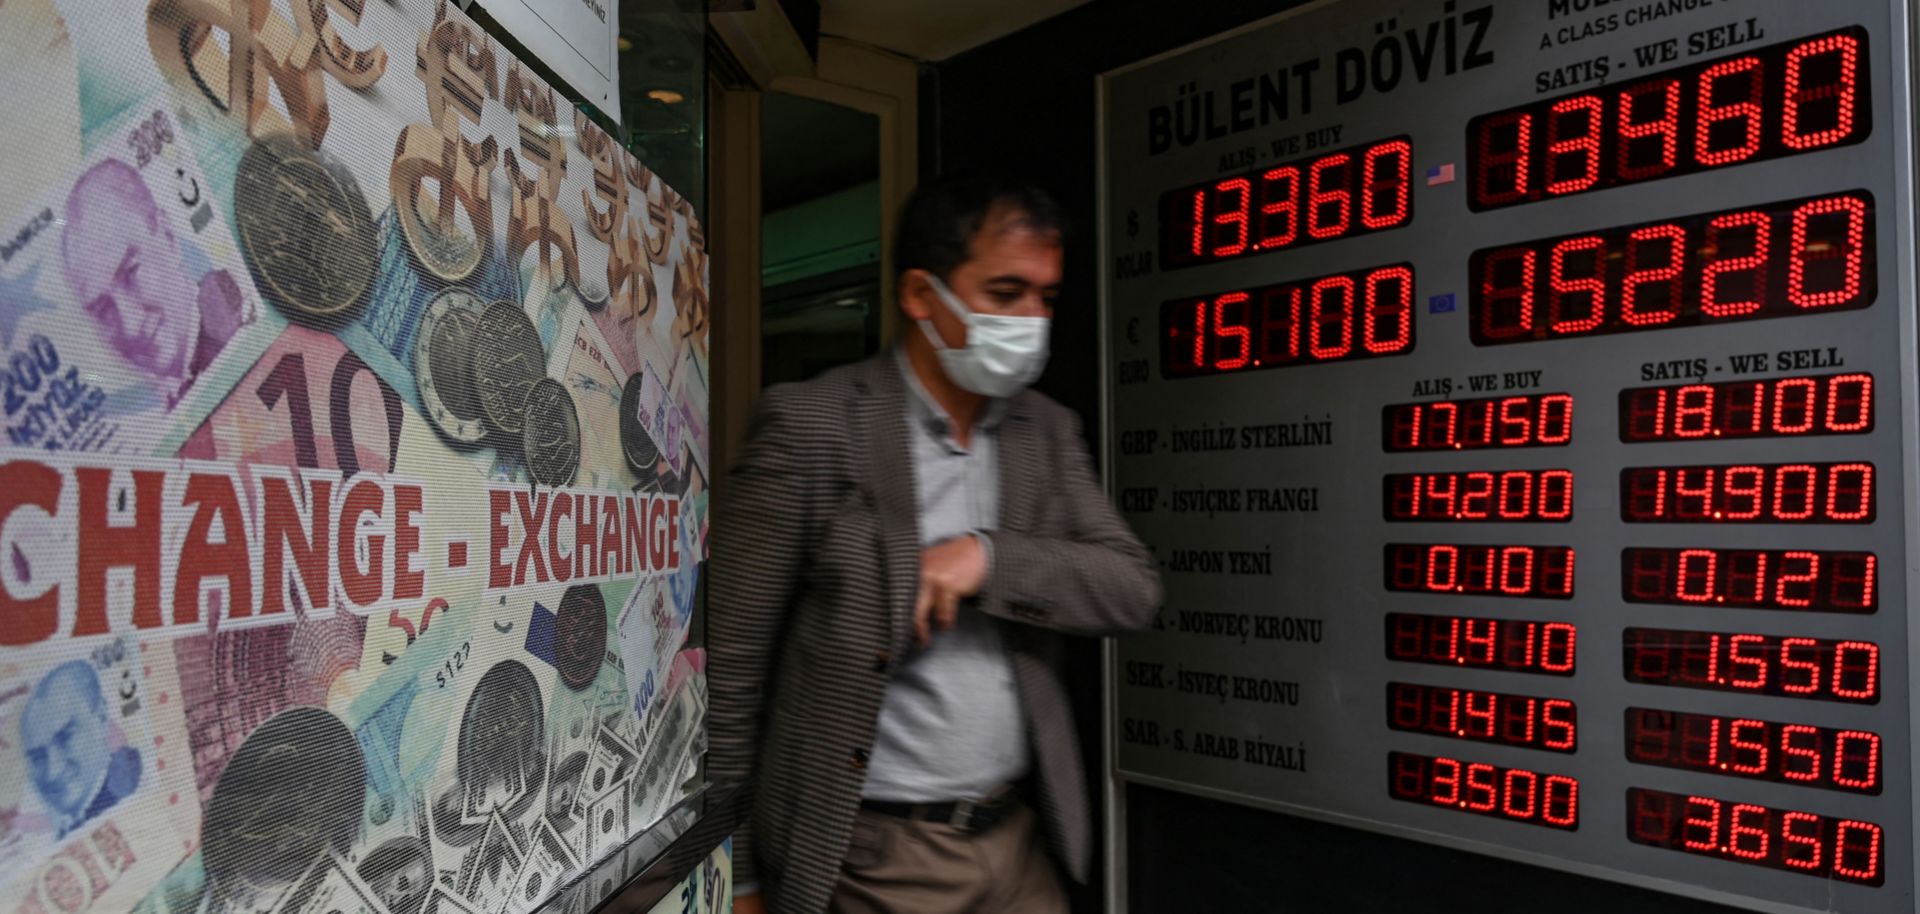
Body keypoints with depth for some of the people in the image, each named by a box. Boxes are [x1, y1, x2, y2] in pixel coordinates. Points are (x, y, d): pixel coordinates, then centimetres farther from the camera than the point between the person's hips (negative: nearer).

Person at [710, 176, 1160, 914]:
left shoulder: (1049, 431, 5)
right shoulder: (808, 425, -12)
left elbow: (1134, 590, -2)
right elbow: (729, 664, -10)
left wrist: (989, 556, -18)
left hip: (1021, 838, 5)